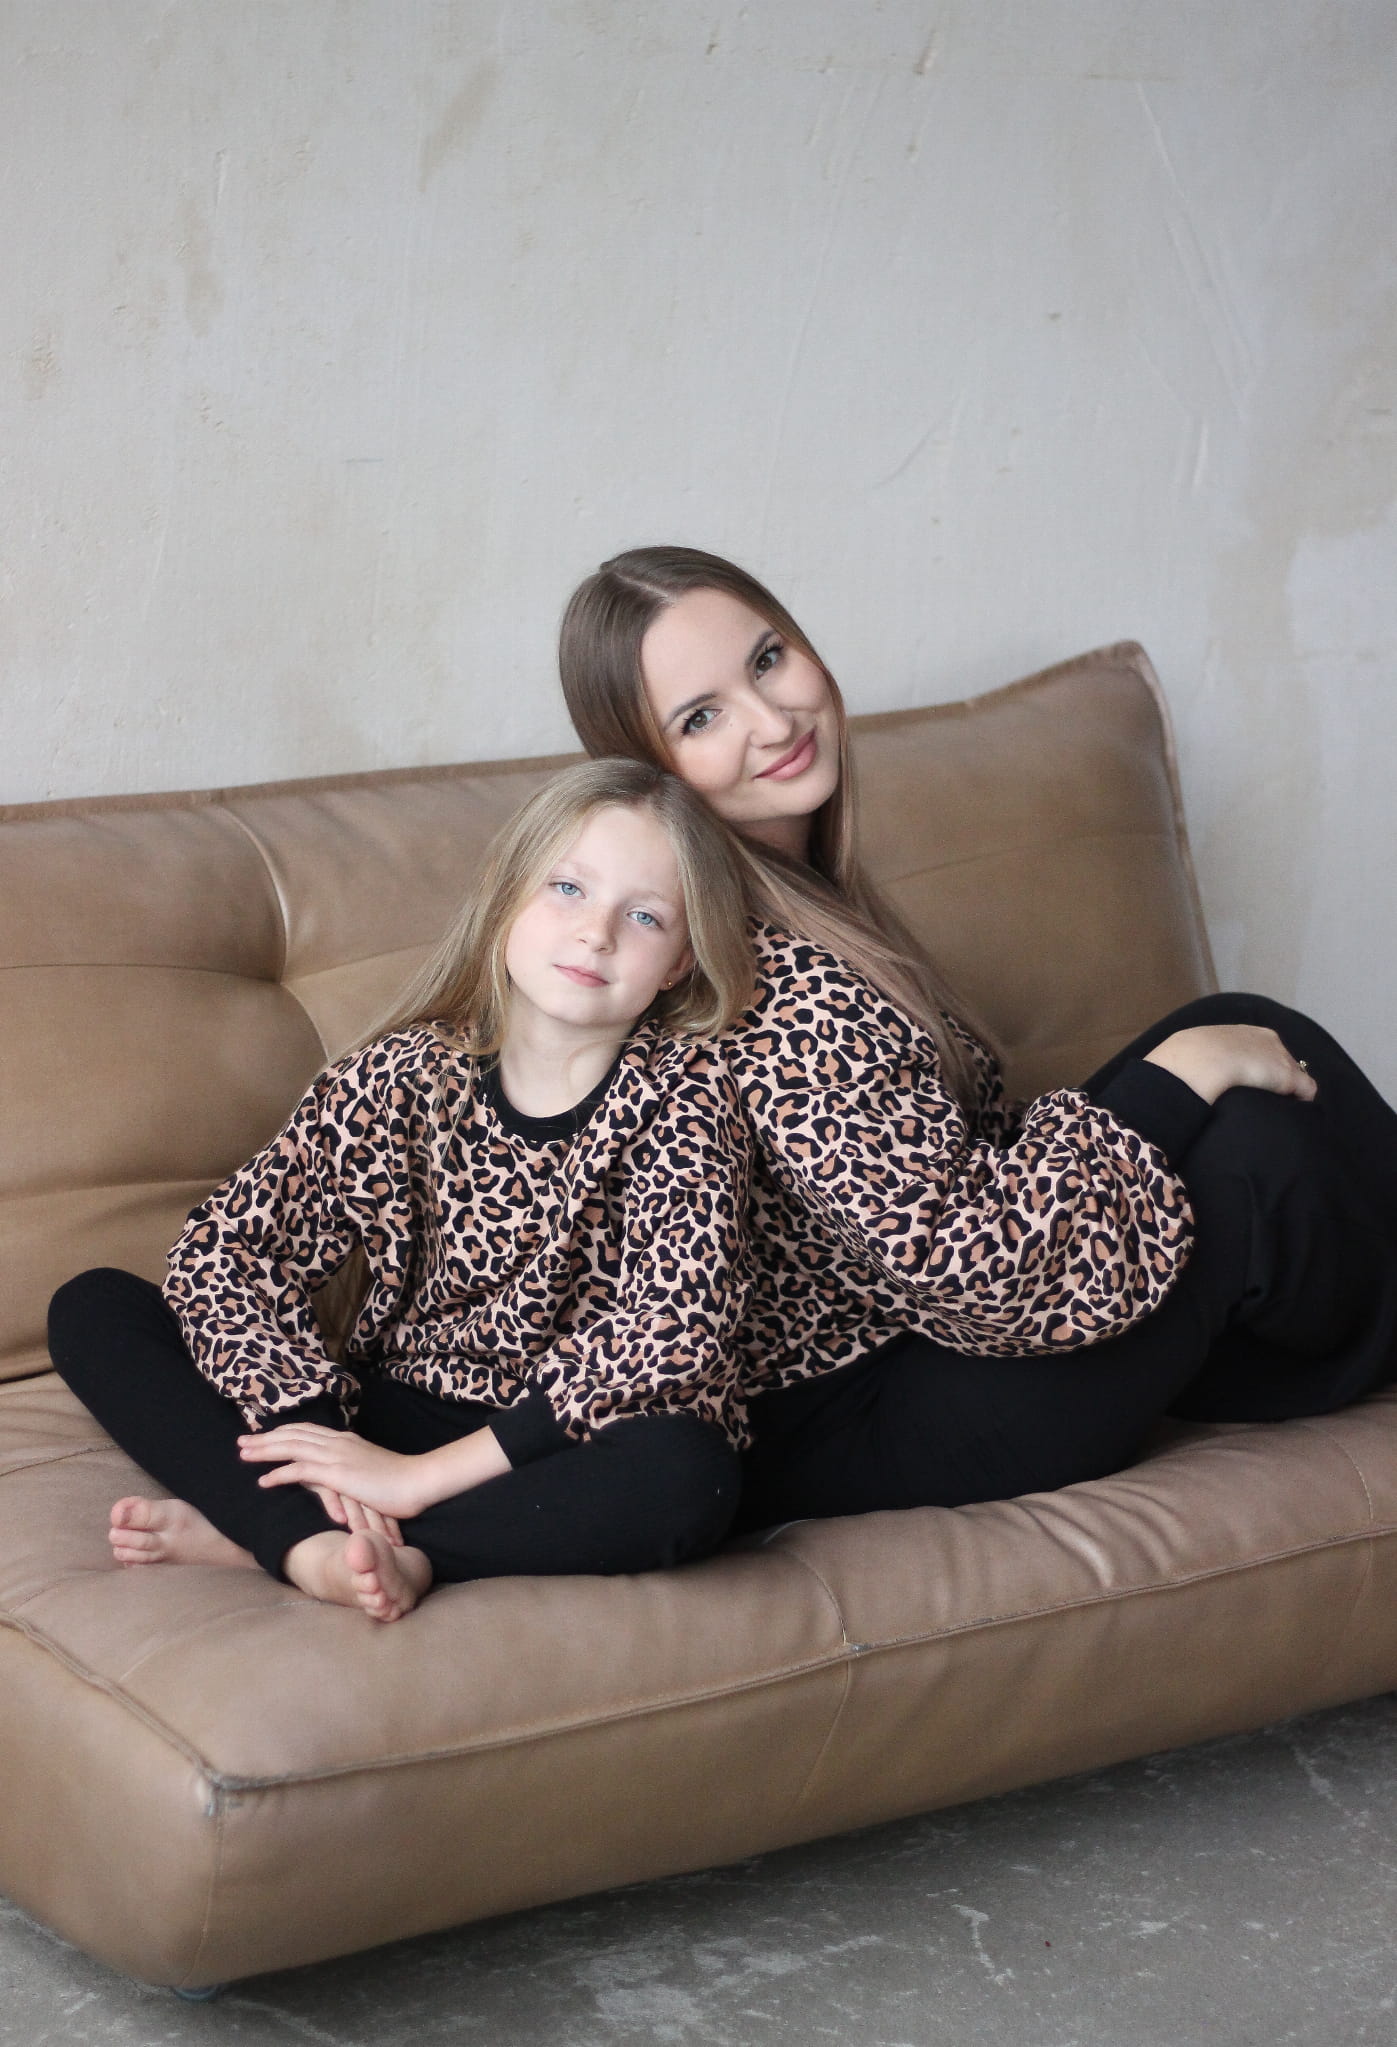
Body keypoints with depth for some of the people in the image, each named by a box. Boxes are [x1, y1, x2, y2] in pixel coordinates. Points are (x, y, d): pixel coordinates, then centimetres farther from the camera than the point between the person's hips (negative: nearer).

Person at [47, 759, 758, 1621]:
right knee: (94, 1307, -8)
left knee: (686, 1478, -38)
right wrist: (322, 1442, -24)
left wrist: (424, 1474, -26)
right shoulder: (405, 1077, -2)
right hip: (391, 1416, 3)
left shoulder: (684, 1096, -9)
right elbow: (225, 1250, -6)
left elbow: (678, 1326, -23)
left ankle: (251, 1530, -27)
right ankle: (313, 1546, -32)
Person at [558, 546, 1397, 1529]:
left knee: (1252, 1034, 3)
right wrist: (1185, 1070, -18)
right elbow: (967, 1265, -29)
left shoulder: (799, 889, 3)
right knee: (1259, 1144, -14)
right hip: (845, 1435, -10)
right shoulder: (767, 978, -28)